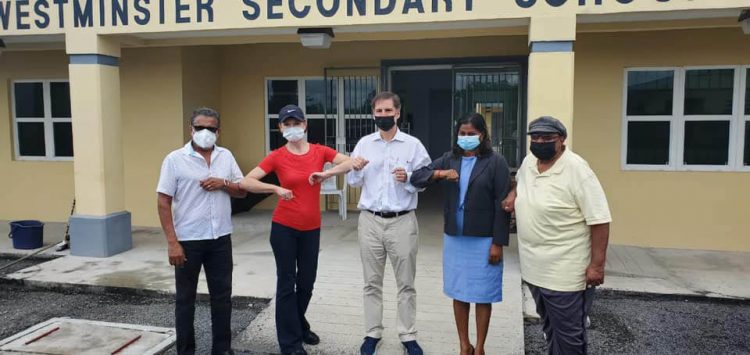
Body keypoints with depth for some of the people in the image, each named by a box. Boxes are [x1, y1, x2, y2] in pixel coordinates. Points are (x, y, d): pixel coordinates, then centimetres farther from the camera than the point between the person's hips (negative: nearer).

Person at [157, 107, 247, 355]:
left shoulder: (226, 156, 5)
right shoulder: (175, 159, -6)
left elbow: (242, 191, 10)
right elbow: (164, 203, -7)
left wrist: (223, 184, -12)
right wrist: (172, 242, -13)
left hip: (221, 239, 4)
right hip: (188, 240, -3)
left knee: (222, 295, 11)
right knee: (185, 298, 9)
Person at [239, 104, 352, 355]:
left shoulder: (320, 151, 0)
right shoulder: (277, 157, -7)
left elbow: (351, 162, -9)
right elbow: (246, 182, -13)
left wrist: (327, 173, -23)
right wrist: (276, 189, -25)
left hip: (311, 228, 3)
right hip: (284, 227, -3)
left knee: (307, 282, 16)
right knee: (286, 283, 4)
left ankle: (299, 326, 41)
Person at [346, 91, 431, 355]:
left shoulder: (413, 145, -2)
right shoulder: (364, 143, 6)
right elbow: (353, 182, 9)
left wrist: (408, 179, -22)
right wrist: (356, 169, -12)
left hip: (403, 222, -2)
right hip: (370, 221, 2)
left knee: (406, 283, 7)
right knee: (372, 282, 11)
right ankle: (372, 333, 23)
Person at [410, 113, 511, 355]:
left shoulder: (495, 162, -7)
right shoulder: (449, 159, 5)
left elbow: (502, 205, -8)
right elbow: (416, 178, 1)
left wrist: (498, 243, -11)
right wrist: (439, 174, -18)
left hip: (483, 240, -4)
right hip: (454, 237, 4)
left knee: (482, 295, 7)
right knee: (459, 293, 13)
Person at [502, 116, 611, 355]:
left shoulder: (577, 170, -18)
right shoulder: (528, 162, 4)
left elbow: (599, 220, -18)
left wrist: (597, 265, -19)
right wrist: (513, 194, 8)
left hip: (565, 272, -7)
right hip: (534, 266, 7)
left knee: (568, 334, 4)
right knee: (549, 327, 22)